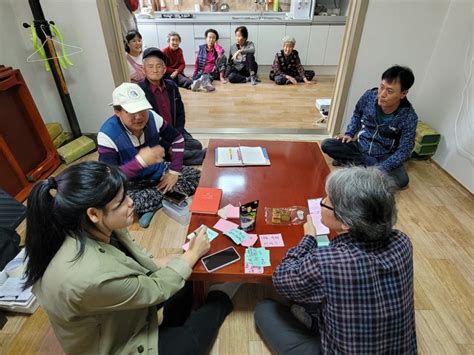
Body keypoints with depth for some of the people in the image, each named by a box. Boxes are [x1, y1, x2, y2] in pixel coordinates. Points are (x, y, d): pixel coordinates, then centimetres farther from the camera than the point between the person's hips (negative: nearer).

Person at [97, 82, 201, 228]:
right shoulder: (107, 134, -25)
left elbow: (177, 139, -2)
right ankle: (167, 193, -12)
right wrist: (140, 161, -41)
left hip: (157, 171, 4)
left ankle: (151, 204, -7)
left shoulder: (152, 117, -15)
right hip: (131, 183, -3)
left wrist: (174, 172, -9)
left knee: (197, 177, -10)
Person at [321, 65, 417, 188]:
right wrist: (349, 133, -5)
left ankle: (351, 161, -17)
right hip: (360, 147, 2)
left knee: (402, 180, -30)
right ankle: (368, 164, -14)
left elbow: (404, 150, -17)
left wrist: (381, 169, -29)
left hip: (384, 157, -2)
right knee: (326, 145, -19)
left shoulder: (409, 117, -21)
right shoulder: (369, 96, -14)